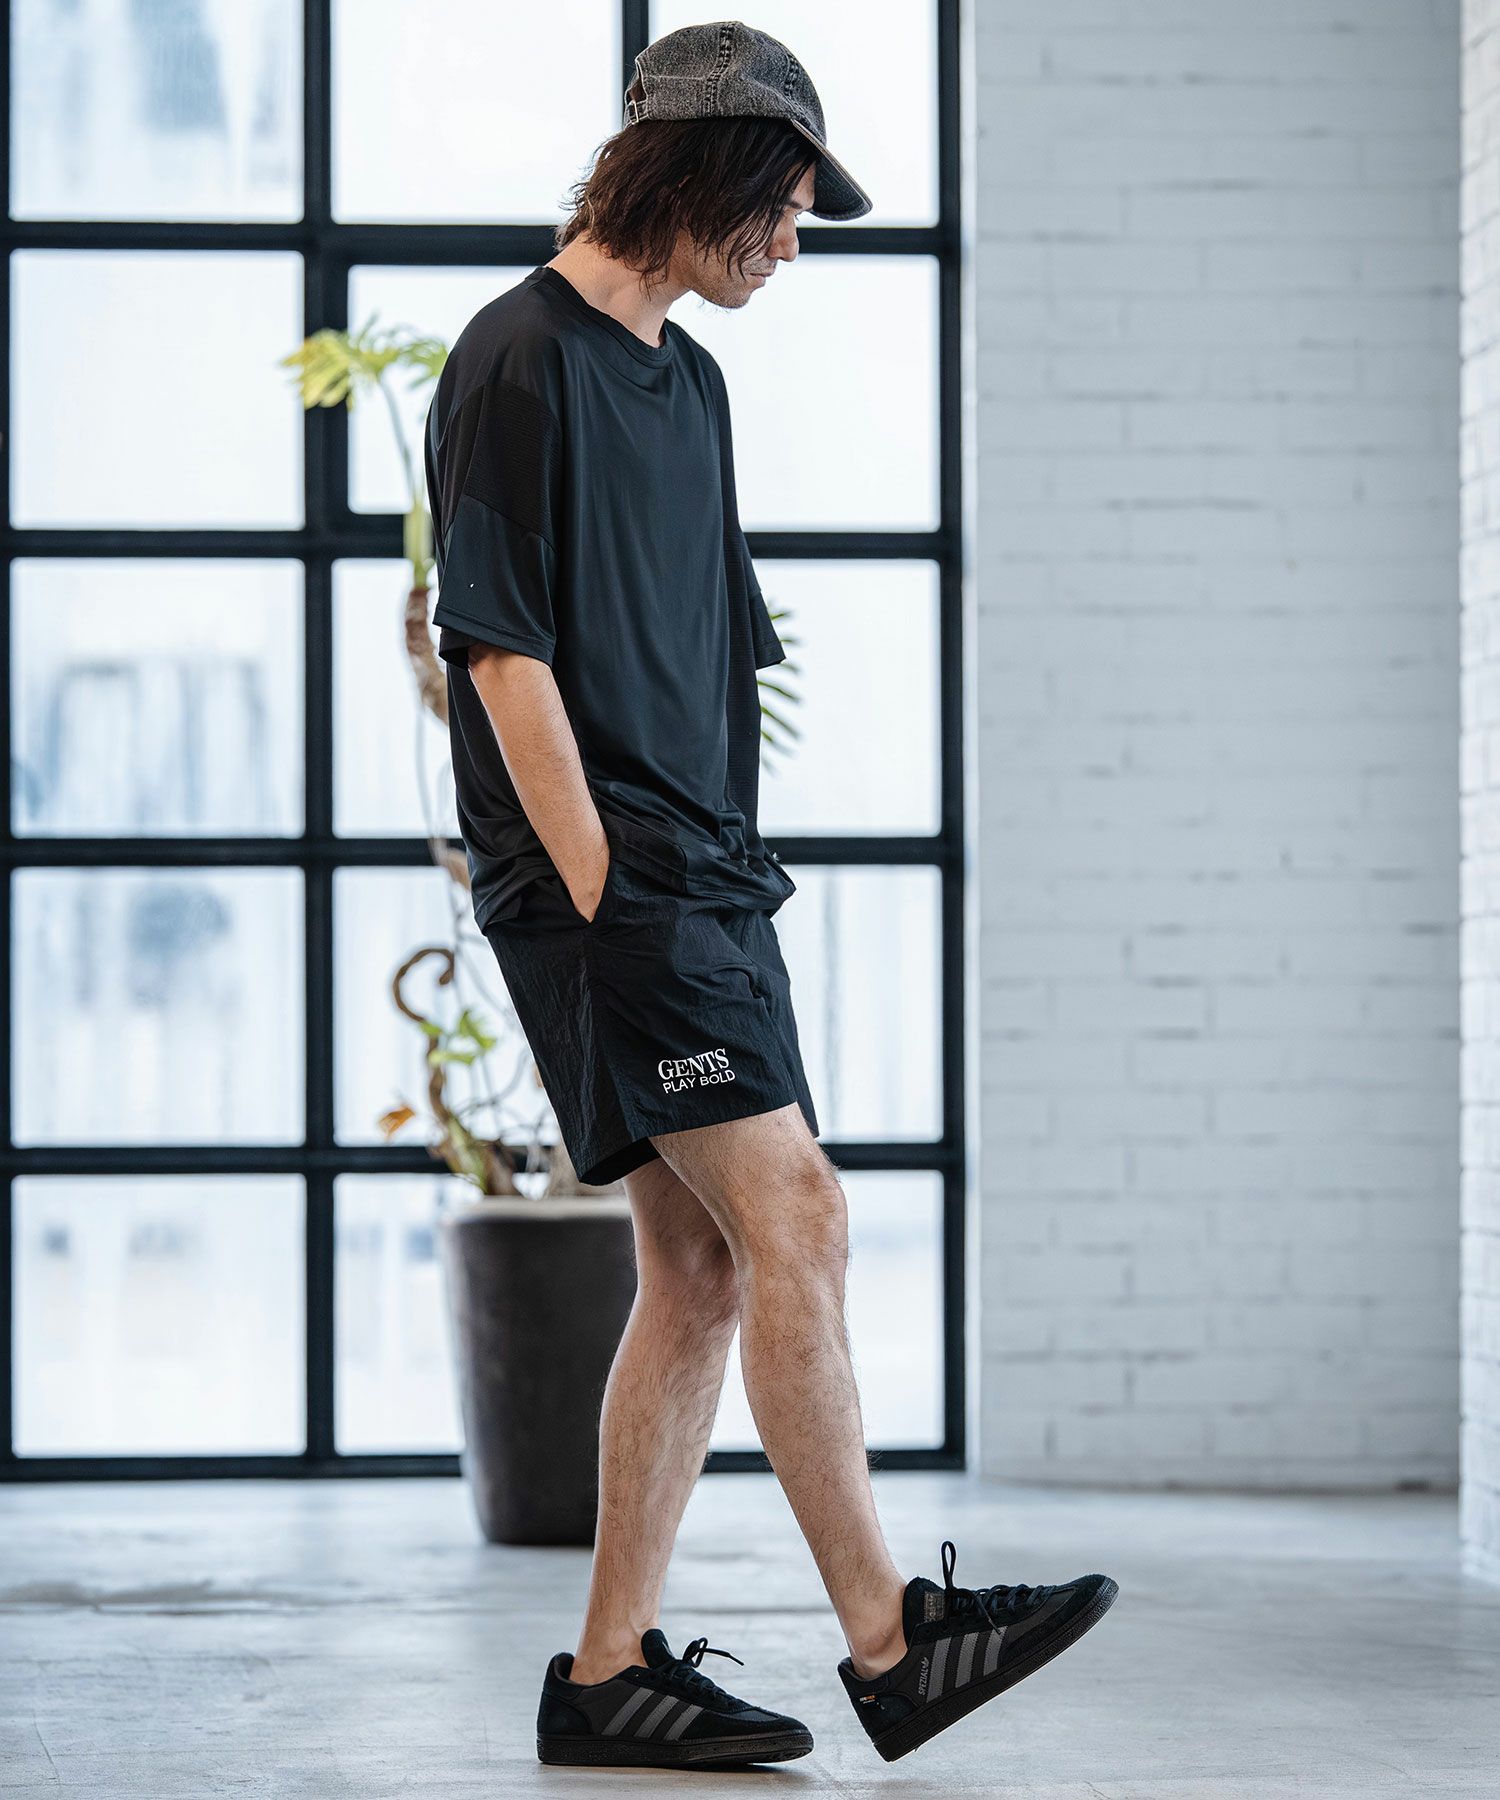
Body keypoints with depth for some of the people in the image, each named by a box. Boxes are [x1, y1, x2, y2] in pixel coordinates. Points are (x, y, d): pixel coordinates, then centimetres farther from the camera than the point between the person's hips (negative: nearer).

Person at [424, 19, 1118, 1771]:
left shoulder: (685, 379, 20)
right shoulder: (522, 358, -8)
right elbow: (503, 649, -13)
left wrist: (721, 867, 17)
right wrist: (603, 889, -16)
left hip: (705, 886, 9)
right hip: (608, 890, -9)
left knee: (701, 1268, 6)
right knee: (794, 1226, -12)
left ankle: (611, 1669, 10)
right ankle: (889, 1640, -8)